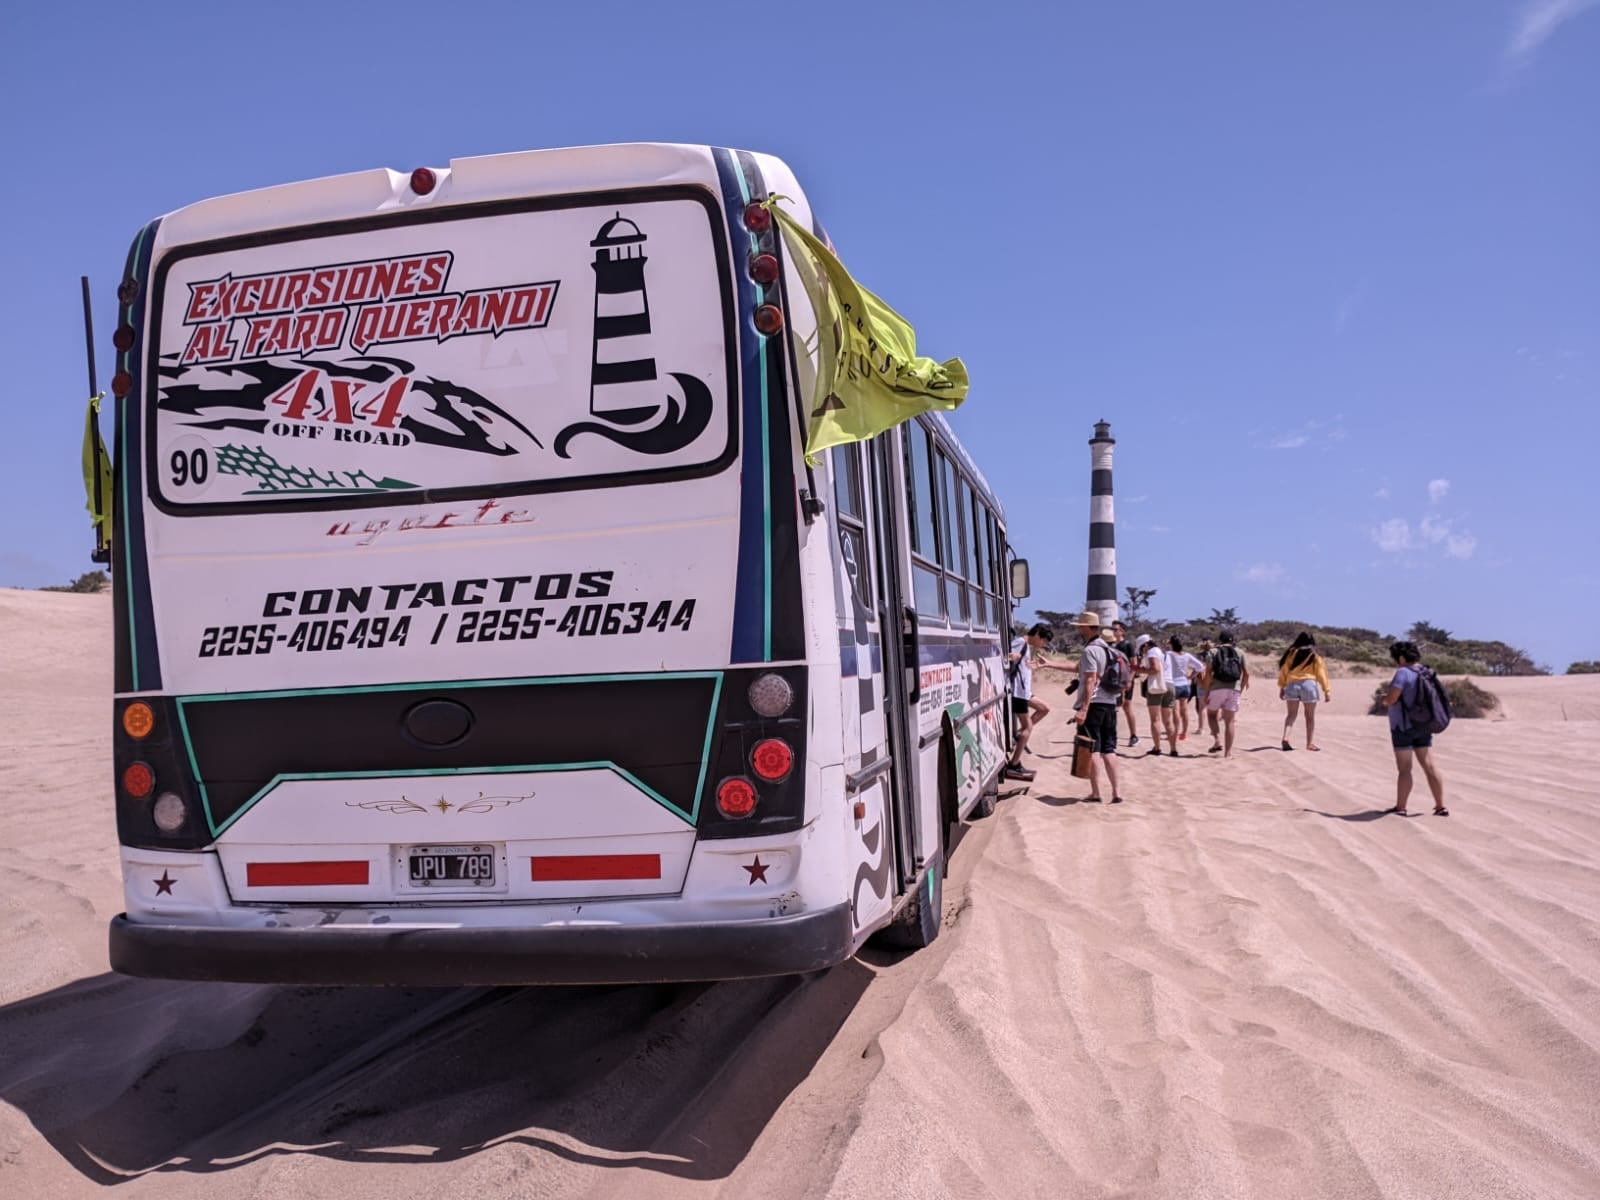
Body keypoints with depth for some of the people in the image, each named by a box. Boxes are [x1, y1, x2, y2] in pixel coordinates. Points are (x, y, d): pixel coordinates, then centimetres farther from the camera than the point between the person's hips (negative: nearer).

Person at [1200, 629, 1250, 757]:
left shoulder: (1213, 652, 3)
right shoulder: (1239, 653, 12)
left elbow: (1208, 673, -7)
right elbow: (1246, 673, 7)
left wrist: (1207, 692, -5)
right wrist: (1241, 689, 16)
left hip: (1217, 688, -2)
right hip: (1234, 689, 2)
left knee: (1211, 714, 18)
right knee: (1229, 721, 7)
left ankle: (1217, 740, -2)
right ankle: (1228, 752, 4)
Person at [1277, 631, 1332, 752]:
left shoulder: (1291, 653, 9)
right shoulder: (1314, 655, 3)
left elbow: (1283, 670, 7)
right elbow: (1321, 673, 3)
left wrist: (1282, 687, 10)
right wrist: (1326, 690, 6)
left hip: (1292, 684, 2)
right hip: (1309, 684, -2)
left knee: (1291, 714, 6)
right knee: (1310, 716, 8)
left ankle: (1285, 738, -13)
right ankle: (1310, 743, 9)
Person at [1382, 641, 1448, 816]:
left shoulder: (1403, 673, -15)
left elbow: (1391, 699, -21)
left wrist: (1383, 698, 2)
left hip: (1404, 726, -7)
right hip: (1423, 726, 7)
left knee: (1404, 769, -3)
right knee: (1429, 766, 8)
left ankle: (1400, 807, 3)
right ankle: (1441, 806, 9)